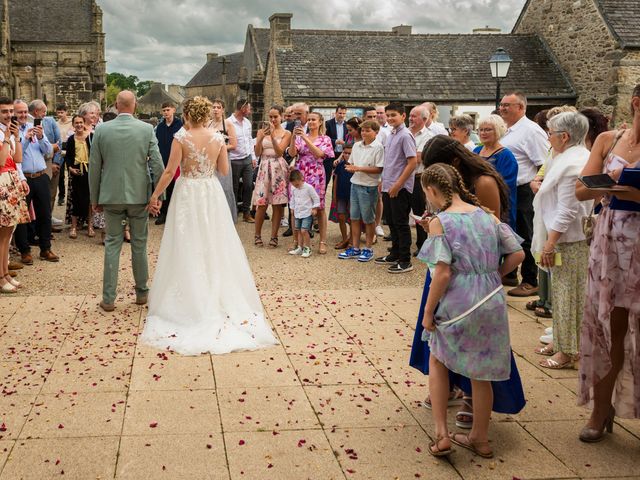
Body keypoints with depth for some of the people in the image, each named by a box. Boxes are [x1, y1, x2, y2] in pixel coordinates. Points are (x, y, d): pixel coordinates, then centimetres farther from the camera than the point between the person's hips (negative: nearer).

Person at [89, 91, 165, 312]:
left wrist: (95, 198, 9)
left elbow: (94, 167, 0)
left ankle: (108, 299, 8)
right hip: (139, 195, 0)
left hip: (111, 196, 1)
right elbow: (157, 165, -8)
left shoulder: (102, 130, -4)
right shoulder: (147, 129, -6)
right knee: (139, 244, 12)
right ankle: (142, 292, 24)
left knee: (112, 244, 8)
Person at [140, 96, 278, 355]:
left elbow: (170, 171, -12)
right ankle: (219, 294, 21)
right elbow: (224, 170, 4)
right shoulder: (218, 138, -2)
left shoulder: (181, 137, -12)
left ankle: (191, 300, 11)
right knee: (215, 245, 14)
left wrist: (155, 195, -3)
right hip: (212, 194, 3)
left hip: (188, 195, -3)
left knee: (188, 248, 6)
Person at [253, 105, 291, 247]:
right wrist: (261, 137, -14)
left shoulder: (286, 133, 3)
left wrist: (272, 136, -20)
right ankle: (257, 235, 10)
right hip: (264, 167, 1)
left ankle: (274, 236, 9)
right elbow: (257, 153, 1)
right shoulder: (262, 131, 9)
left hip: (279, 168, -1)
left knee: (277, 204, 0)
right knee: (261, 204, -3)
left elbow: (279, 152, -9)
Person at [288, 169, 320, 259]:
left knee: (304, 230, -14)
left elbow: (316, 198, -6)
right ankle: (299, 248, 19)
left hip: (307, 213, -6)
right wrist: (292, 208, 21)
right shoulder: (293, 189, 5)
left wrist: (314, 208, -7)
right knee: (298, 231, 10)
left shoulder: (308, 187, -13)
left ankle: (307, 248, -4)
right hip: (297, 213, 7)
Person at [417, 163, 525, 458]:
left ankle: (441, 435, 12)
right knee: (481, 372, 18)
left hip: (457, 306, -5)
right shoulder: (488, 216, 6)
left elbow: (443, 273, -17)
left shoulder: (439, 223, -11)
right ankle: (480, 439, 32)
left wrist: (428, 311, -8)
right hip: (491, 301, 5)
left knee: (437, 360, 19)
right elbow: (517, 254, 4)